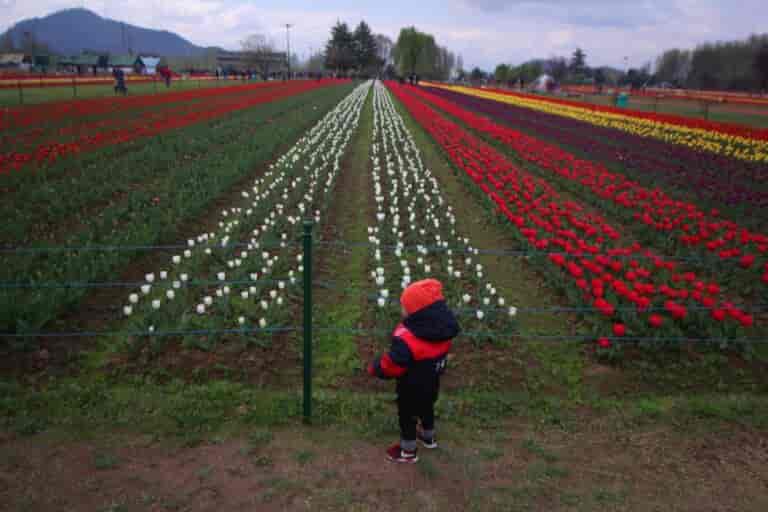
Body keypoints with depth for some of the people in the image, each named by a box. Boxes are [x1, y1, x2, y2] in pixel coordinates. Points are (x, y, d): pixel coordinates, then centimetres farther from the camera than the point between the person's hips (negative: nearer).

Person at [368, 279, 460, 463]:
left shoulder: (407, 340, -40)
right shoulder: (443, 328, -19)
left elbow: (390, 366, -28)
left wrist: (374, 368, -10)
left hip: (412, 387, -6)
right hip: (432, 383, 6)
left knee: (407, 416, 19)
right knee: (427, 408, 32)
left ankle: (408, 451, 41)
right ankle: (429, 438, 57)